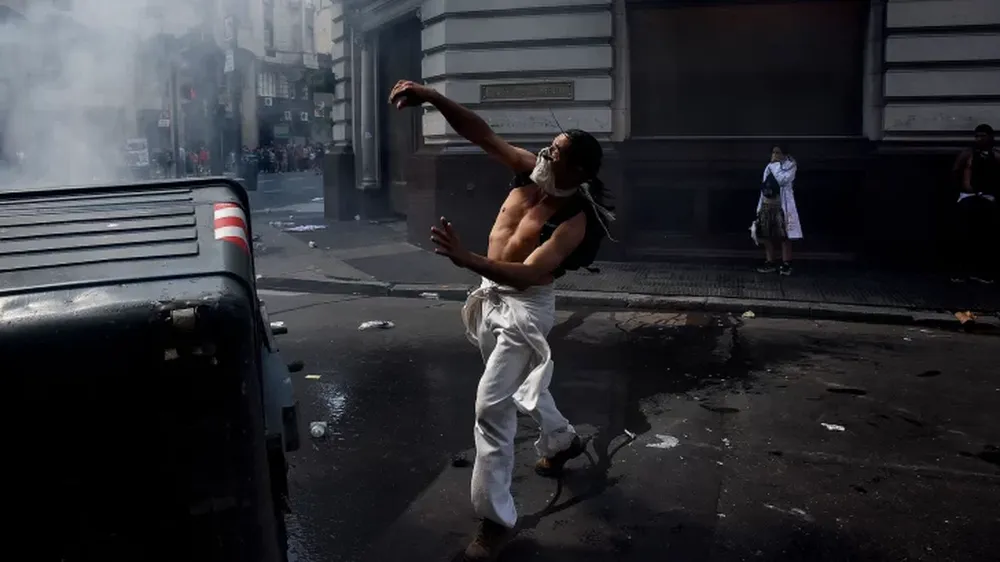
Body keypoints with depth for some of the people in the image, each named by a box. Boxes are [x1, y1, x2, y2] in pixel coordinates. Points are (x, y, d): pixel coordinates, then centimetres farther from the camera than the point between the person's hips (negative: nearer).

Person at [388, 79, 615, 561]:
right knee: (522, 383, 27)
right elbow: (481, 133, -10)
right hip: (492, 295, 8)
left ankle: (496, 519, -1)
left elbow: (527, 274, -36)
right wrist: (432, 98, -23)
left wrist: (465, 259, -49)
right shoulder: (530, 173, -7)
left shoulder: (574, 219, -25)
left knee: (491, 405, -12)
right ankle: (561, 439, 55)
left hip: (525, 306, -8)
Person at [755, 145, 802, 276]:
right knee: (766, 235, 6)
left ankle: (786, 264, -2)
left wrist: (775, 164, -11)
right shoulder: (770, 167, 15)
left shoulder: (790, 165, -3)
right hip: (767, 204, 6)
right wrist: (760, 207, 14)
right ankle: (769, 263, 14)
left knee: (784, 236, -6)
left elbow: (782, 180, -22)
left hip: (782, 205, -6)